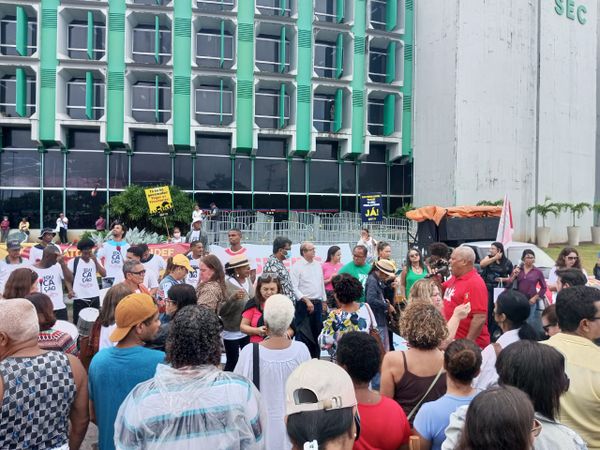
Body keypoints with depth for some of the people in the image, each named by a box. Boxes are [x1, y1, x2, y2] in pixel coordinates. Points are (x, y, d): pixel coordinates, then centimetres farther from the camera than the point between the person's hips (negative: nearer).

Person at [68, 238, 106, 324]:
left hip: (94, 296, 3)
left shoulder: (95, 261, 7)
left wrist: (95, 260, -9)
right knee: (78, 322, 4)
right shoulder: (73, 261, -2)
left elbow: (104, 274, -4)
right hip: (79, 297, -3)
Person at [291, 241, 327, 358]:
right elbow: (294, 288, -14)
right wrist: (307, 301, -17)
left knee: (317, 332, 14)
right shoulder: (297, 266, -9)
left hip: (317, 303, 7)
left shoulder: (318, 264, 11)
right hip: (304, 304, -7)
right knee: (302, 334, -5)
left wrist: (324, 301, 17)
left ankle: (315, 359, 26)